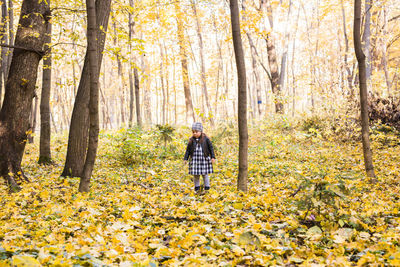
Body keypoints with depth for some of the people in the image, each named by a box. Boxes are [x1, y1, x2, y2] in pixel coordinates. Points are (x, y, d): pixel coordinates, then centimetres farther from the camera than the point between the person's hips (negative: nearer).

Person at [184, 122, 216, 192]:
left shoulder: (206, 139, -4)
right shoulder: (191, 140, 4)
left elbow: (211, 148, 1)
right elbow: (188, 150, 9)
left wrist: (213, 157, -3)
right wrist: (185, 159, 6)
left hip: (204, 159, -2)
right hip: (194, 159, 2)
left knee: (205, 174, 5)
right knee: (195, 174, 7)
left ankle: (207, 186, 18)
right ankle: (196, 187, 21)